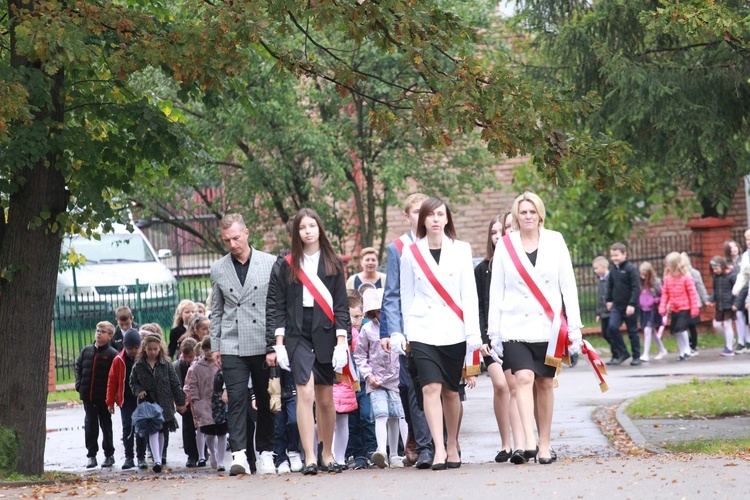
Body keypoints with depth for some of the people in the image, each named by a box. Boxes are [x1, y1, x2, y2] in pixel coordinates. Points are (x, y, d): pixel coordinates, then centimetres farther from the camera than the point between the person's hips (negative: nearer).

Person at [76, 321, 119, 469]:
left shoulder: (112, 354, -7)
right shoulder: (86, 351, 8)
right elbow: (78, 367, 15)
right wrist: (79, 384, 4)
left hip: (104, 396, -4)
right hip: (88, 396, 4)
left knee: (106, 424, 7)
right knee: (90, 425, 6)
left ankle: (109, 455, 17)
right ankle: (91, 455, 11)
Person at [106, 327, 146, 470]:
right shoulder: (119, 361, -1)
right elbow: (112, 381, 4)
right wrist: (110, 402, 2)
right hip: (126, 400, 0)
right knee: (127, 428, -2)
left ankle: (141, 457, 12)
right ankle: (129, 457, 4)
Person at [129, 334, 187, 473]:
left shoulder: (166, 365, 2)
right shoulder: (138, 366, 1)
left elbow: (175, 384, 5)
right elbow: (133, 382, 10)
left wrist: (180, 402, 5)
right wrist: (138, 391, -11)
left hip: (164, 404, 2)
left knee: (161, 431, 13)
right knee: (153, 430, -14)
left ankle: (159, 459, 28)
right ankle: (157, 461, -22)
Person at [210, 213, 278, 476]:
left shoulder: (270, 264, 1)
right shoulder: (218, 269, 10)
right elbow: (216, 311, 16)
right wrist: (215, 346, 10)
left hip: (264, 345, -1)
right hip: (232, 346, 1)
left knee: (266, 401, 5)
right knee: (237, 399, -9)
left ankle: (265, 453, 15)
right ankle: (238, 455, -14)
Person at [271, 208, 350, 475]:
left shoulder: (332, 263, 8)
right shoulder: (288, 264, 7)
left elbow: (341, 305, 6)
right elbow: (280, 306, 7)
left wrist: (341, 341, -2)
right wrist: (279, 343, 0)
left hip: (325, 333, 1)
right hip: (298, 333, -1)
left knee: (325, 398, 5)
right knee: (305, 393, -14)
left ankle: (327, 454, 19)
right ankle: (309, 458, -16)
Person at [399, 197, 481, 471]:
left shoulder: (461, 250, 6)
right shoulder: (411, 253, 5)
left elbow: (469, 293, 3)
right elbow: (407, 295, 11)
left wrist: (473, 332, -3)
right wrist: (404, 333, 10)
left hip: (454, 331, 1)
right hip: (423, 330, -1)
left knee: (451, 390, 6)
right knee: (431, 387, -13)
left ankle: (452, 446, 19)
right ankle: (439, 450, -17)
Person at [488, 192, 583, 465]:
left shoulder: (555, 242, 6)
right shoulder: (505, 245, 4)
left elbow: (568, 286, 6)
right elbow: (496, 291, 6)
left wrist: (574, 327, 1)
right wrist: (494, 332, 2)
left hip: (548, 326, 1)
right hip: (515, 326, -1)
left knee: (544, 382, 5)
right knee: (523, 378, -17)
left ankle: (544, 445, 14)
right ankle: (529, 442, -26)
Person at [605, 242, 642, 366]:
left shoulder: (631, 269, -11)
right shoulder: (613, 269, 8)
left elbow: (636, 287, -15)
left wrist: (632, 304, -21)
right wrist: (609, 300, 18)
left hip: (629, 307, -5)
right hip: (616, 306, 5)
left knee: (632, 331, 4)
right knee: (612, 327, -11)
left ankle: (636, 356, 15)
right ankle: (622, 353, 2)